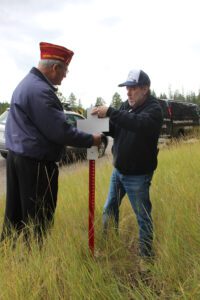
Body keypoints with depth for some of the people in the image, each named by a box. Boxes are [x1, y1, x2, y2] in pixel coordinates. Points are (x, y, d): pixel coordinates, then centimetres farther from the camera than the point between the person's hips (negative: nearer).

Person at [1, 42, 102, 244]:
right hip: (36, 163, -10)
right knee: (38, 218, 4)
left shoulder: (28, 82, 14)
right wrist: (91, 140, -10)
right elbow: (60, 131, -22)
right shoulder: (40, 90, -20)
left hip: (18, 156, 10)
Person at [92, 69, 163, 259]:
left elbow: (139, 124, -36)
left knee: (143, 217, 5)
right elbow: (115, 131, 7)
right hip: (118, 170, 7)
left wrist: (110, 112, -37)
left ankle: (146, 255, 22)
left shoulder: (154, 109, -15)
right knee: (109, 210, 18)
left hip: (137, 175, -7)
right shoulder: (126, 105, 6)